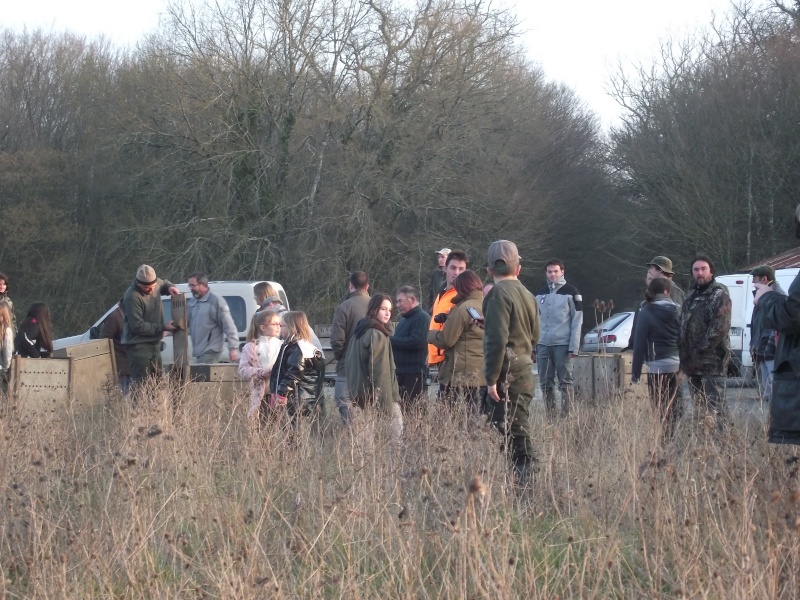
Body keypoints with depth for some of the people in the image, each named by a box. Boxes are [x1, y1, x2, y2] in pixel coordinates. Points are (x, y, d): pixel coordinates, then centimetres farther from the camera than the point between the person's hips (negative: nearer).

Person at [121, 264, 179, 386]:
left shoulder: (155, 284, 0)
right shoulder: (132, 297, -24)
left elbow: (163, 283, 27)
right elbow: (137, 326, -23)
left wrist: (169, 287, 2)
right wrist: (163, 327, -19)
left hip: (154, 343, 8)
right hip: (138, 346, -8)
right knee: (141, 384, -14)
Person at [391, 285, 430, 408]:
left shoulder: (422, 318, -7)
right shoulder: (403, 320, 25)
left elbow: (417, 341, -20)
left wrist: (391, 340, -12)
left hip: (415, 375, -9)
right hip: (401, 374, 9)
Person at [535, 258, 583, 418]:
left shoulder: (571, 292, -1)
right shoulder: (541, 294, 15)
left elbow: (577, 321, -4)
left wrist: (574, 347, -11)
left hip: (562, 345, -5)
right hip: (543, 345, 5)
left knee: (565, 381, -3)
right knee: (545, 383, 4)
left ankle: (566, 416, -3)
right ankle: (550, 416, 9)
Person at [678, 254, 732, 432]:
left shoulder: (719, 295, -7)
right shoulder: (692, 296, 20)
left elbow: (719, 329, -17)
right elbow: (684, 326, 23)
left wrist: (700, 350, -18)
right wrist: (684, 354, 11)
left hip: (713, 361, -9)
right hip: (693, 363, 9)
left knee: (715, 407, -12)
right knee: (698, 406, 13)